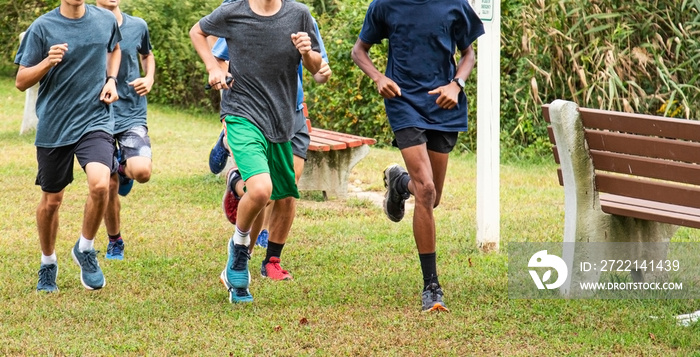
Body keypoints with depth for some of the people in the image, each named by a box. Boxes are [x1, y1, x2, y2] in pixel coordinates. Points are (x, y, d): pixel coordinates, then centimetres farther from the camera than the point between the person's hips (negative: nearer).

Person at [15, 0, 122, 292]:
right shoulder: (42, 27, -7)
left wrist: (111, 80, 7)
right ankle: (48, 264, 35)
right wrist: (48, 62, -22)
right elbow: (21, 82, -4)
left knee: (100, 184, -23)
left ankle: (85, 249, 3)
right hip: (53, 126, -1)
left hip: (95, 120, 1)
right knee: (51, 200, 10)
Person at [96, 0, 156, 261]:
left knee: (142, 171, -23)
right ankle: (114, 243, 25)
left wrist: (149, 80, 2)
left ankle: (124, 167, 15)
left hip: (133, 114, 1)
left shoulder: (137, 26, 3)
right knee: (109, 186, 3)